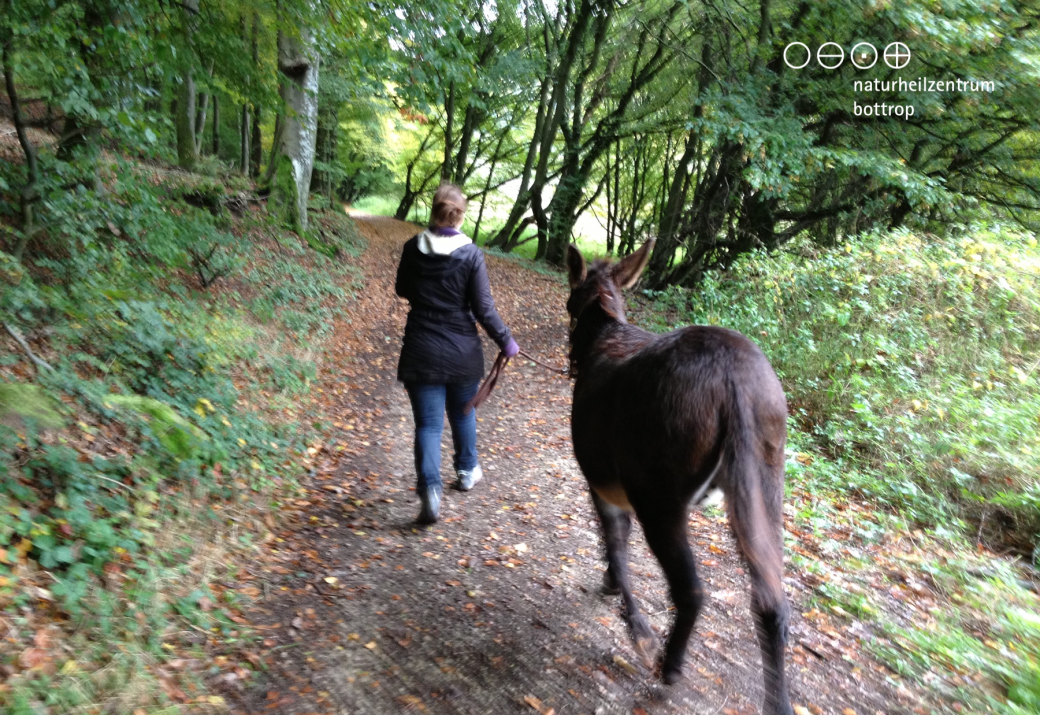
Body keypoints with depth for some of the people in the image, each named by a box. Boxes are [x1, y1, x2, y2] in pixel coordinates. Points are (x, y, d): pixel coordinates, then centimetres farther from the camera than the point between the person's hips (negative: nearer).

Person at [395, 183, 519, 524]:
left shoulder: (413, 248, -5)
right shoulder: (471, 254, -11)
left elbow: (403, 290, 11)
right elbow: (483, 308, -10)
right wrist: (506, 341, 2)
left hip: (421, 352, 0)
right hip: (462, 352, 0)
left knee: (428, 422, 3)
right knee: (463, 413, 21)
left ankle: (429, 488, -12)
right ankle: (467, 470, 39)